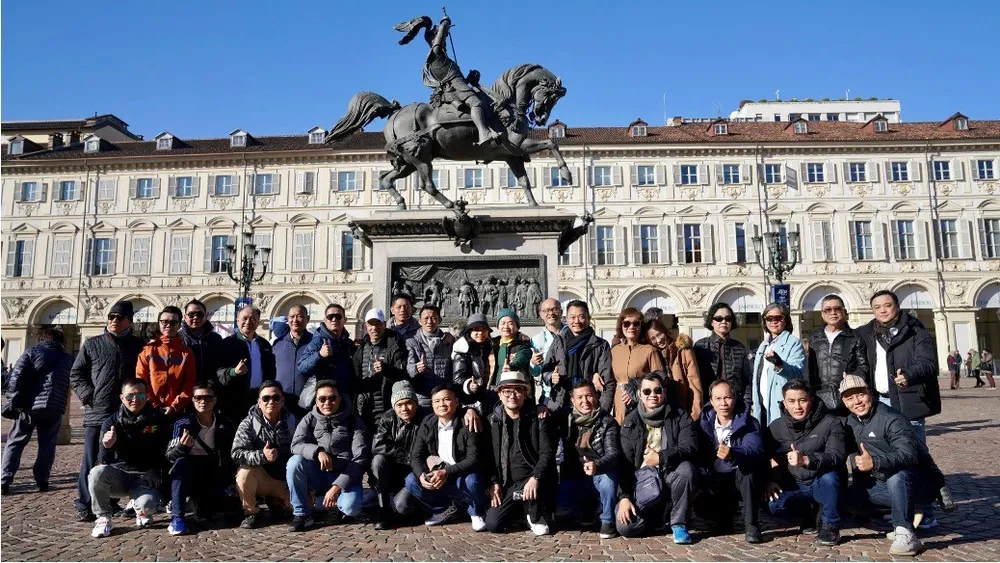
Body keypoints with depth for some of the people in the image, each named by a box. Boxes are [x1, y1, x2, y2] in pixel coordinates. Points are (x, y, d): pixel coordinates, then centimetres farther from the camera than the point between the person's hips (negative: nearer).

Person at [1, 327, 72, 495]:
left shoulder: (31, 352, 6)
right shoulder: (68, 359, 16)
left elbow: (16, 377, -4)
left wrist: (14, 402, -3)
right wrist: (64, 405, 16)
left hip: (29, 405, -1)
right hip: (54, 407, 2)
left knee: (14, 443, 10)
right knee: (47, 445, 13)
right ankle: (42, 481, 11)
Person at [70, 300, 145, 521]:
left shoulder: (139, 346, 6)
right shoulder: (92, 345, 6)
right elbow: (75, 373, 9)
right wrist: (86, 395, -5)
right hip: (96, 414, -1)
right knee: (90, 462, 1)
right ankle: (84, 506, 10)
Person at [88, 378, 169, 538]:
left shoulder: (158, 419, -5)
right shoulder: (111, 422, -4)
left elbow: (163, 453, 3)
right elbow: (104, 461, -11)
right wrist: (107, 447, -32)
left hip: (145, 476, -1)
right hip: (119, 472, 1)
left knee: (147, 504, -30)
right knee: (97, 473, -31)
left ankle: (141, 511, 11)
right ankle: (103, 517, -6)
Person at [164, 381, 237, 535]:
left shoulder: (225, 424, -4)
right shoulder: (182, 424, -9)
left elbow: (232, 456, 4)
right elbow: (169, 457, -13)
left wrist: (228, 481, -5)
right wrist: (182, 446, -33)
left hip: (214, 477, 1)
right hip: (188, 474, -1)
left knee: (206, 513, -19)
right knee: (181, 463, -32)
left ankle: (199, 500, 20)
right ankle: (177, 517, -25)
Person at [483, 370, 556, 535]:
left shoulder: (538, 418, -5)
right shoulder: (492, 420, 4)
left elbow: (547, 453, -13)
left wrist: (535, 478, -28)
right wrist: (494, 482, -5)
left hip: (532, 480, -3)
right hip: (507, 484, 3)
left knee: (532, 489, -37)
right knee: (493, 524, -14)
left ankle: (536, 517, 0)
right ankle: (520, 507, 19)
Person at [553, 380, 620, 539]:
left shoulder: (607, 422, -11)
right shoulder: (566, 418, 0)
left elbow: (613, 453, -23)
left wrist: (597, 465, -44)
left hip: (602, 475, -3)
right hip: (574, 477, 3)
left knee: (608, 476, -36)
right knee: (561, 506, -22)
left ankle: (607, 521, -12)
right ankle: (589, 507, 13)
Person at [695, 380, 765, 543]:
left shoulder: (748, 423, -8)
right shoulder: (703, 423, 0)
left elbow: (755, 450, -28)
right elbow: (698, 456, -6)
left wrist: (732, 454, -49)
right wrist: (704, 474, -26)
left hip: (740, 480, -3)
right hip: (713, 481, 3)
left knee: (748, 469, -33)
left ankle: (751, 525, -22)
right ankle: (724, 516, 12)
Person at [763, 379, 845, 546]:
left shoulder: (830, 423, -12)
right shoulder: (776, 427, 0)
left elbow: (837, 456, -25)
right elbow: (767, 457, 9)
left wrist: (806, 460, -41)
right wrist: (770, 480, -8)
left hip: (822, 485, -3)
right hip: (795, 487, 3)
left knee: (829, 475, -36)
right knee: (775, 506, -25)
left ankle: (830, 525, -11)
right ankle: (808, 511, 10)